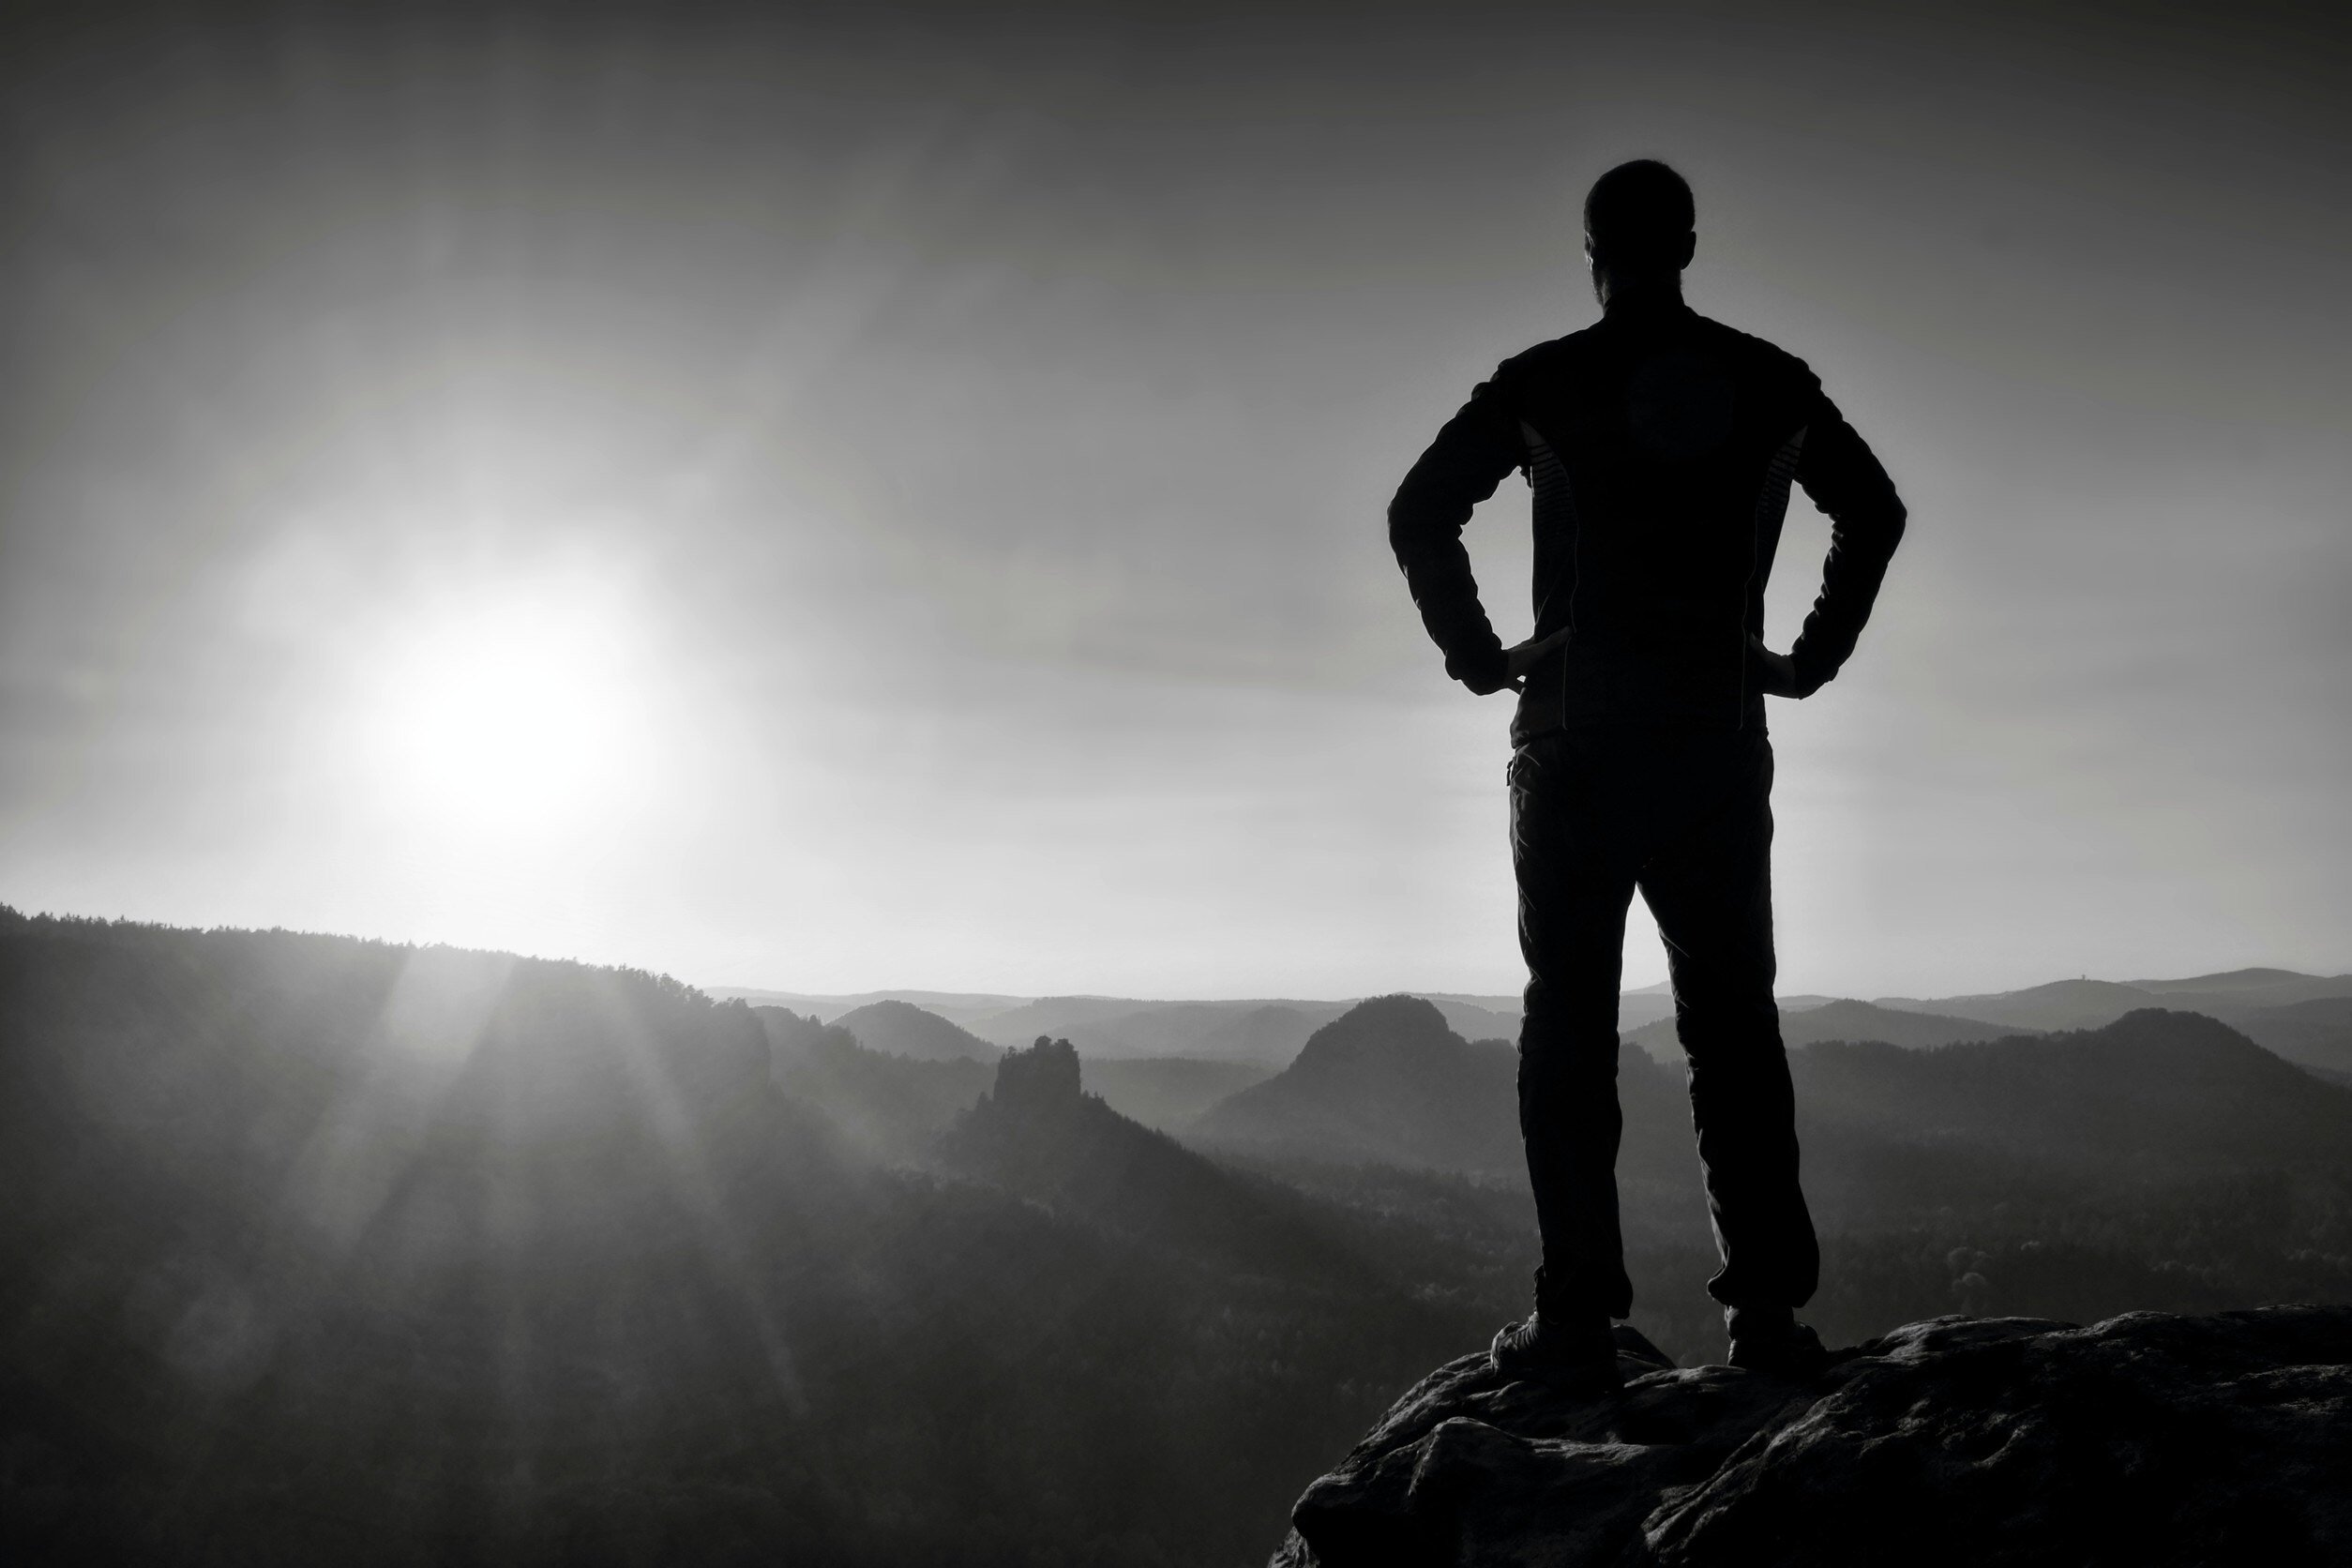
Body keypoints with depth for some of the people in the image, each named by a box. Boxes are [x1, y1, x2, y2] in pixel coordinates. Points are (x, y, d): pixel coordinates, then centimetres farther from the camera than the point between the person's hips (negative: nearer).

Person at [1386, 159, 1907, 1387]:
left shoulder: (1542, 384, -2)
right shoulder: (1767, 382, 7)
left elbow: (1418, 515, -5)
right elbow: (1875, 511, 16)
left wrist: (1477, 655, 3)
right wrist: (1812, 656, 15)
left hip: (1575, 741, -2)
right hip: (1721, 744, 3)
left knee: (1570, 1024, 2)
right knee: (1733, 1021, 8)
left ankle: (1579, 1318, 1)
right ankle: (1766, 1308, 6)